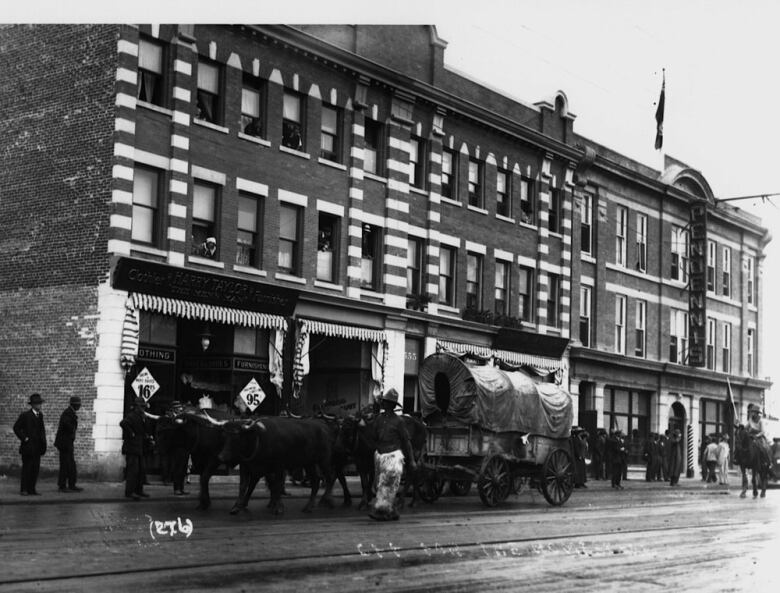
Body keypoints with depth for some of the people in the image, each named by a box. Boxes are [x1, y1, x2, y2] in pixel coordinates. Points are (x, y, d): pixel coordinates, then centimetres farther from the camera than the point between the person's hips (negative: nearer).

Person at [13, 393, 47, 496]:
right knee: (27, 468, -4)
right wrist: (24, 438, -11)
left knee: (36, 469, 4)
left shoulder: (40, 415, 13)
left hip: (37, 447, 6)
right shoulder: (25, 415, -7)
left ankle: (31, 489, 9)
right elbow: (16, 428, -7)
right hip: (28, 447, -6)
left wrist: (43, 443, 10)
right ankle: (24, 490, 0)